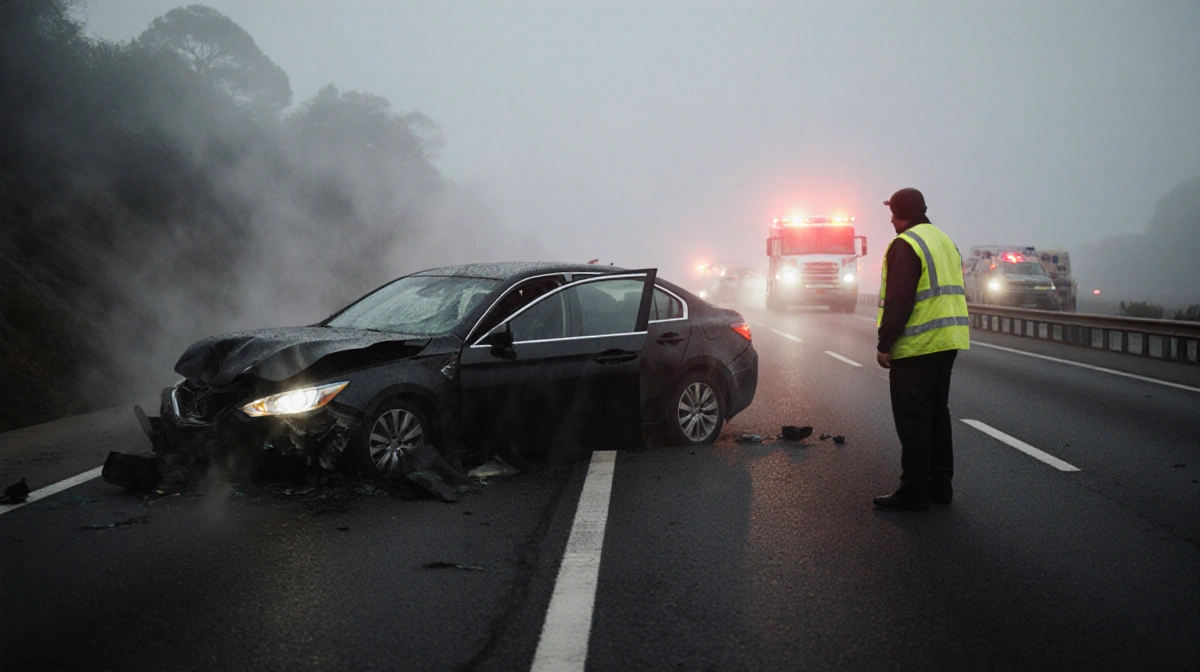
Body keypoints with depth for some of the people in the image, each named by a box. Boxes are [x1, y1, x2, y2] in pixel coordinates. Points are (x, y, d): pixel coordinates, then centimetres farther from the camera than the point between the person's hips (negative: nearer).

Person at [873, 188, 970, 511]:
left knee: (913, 419, -4)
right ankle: (940, 484, 22)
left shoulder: (905, 245, -13)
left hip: (916, 346, -9)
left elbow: (898, 301, -19)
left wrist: (885, 345, -15)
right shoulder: (945, 241, 16)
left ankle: (914, 492, -1)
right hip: (947, 343, 9)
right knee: (937, 412, 16)